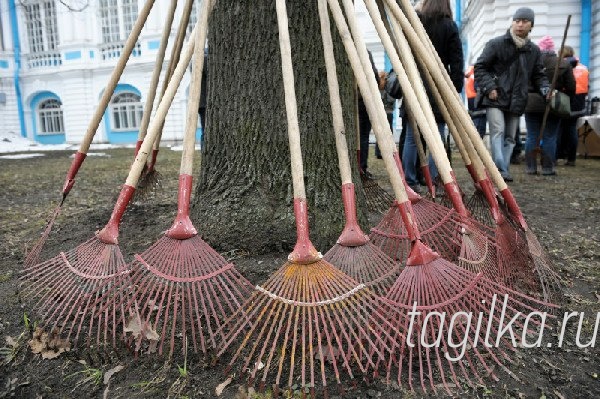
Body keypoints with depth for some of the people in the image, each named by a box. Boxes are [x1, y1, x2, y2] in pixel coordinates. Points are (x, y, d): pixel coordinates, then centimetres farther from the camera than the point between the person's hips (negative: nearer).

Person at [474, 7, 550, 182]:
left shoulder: (534, 50, 12)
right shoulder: (496, 44, -3)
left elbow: (538, 75, 18)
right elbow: (480, 67, -2)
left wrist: (546, 89, -1)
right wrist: (489, 87, -14)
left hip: (516, 102, 5)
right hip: (496, 98, -5)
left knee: (510, 137, 8)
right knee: (498, 132, -17)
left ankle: (504, 169, 15)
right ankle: (501, 169, -19)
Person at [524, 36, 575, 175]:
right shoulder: (564, 64, -1)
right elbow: (571, 88, 2)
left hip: (532, 105, 0)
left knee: (532, 137, 6)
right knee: (549, 138, 5)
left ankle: (531, 167, 8)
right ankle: (547, 168, 7)